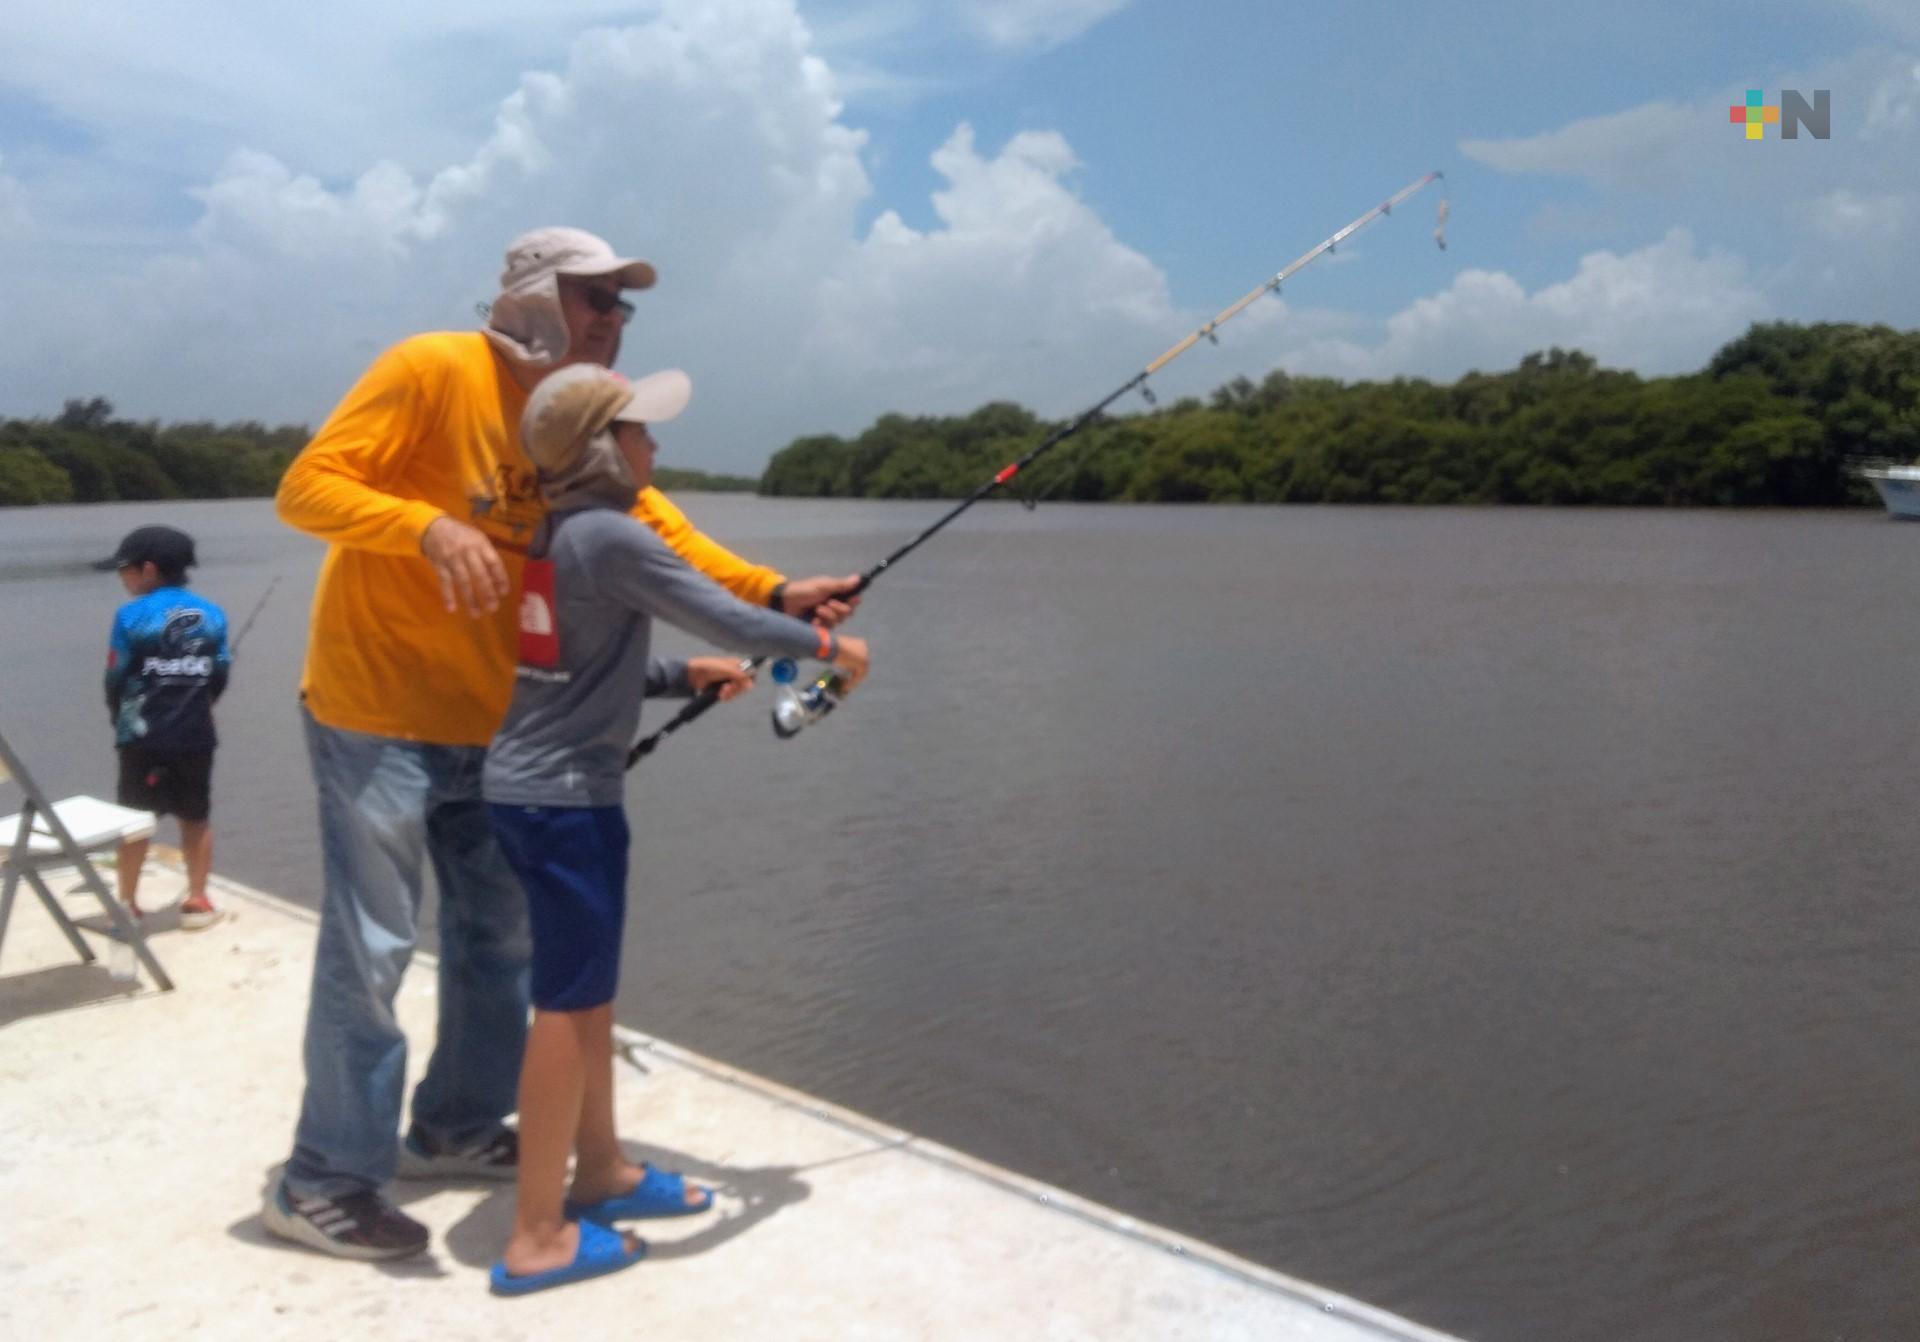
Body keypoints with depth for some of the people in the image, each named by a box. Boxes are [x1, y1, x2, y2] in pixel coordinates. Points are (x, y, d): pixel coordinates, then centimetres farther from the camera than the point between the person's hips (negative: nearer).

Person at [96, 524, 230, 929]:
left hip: (144, 737, -3)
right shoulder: (211, 615, 0)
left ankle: (127, 903, 18)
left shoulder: (132, 616, -11)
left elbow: (116, 679, -6)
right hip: (196, 735, 3)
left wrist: (121, 720, 12)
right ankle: (197, 900, 17)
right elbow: (219, 677, 3)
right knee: (197, 817, 12)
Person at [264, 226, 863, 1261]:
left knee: (500, 933, 14)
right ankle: (322, 1183, 12)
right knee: (370, 947, -4)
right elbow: (305, 486, -18)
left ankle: (455, 1128, 32)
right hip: (376, 713, -7)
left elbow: (659, 530, 1)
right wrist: (431, 527, -35)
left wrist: (772, 594, -11)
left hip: (489, 725, 8)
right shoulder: (431, 370, -15)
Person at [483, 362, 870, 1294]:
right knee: (568, 1004, -1)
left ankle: (601, 1172, 32)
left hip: (528, 788, 9)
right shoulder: (612, 536, -16)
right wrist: (830, 645, -2)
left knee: (589, 991, 18)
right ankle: (537, 1236, 8)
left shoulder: (556, 533, 12)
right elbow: (732, 622, -17)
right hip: (564, 796, -9)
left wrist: (684, 674, 14)